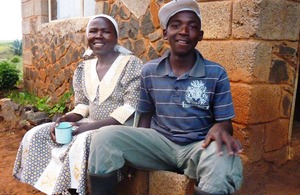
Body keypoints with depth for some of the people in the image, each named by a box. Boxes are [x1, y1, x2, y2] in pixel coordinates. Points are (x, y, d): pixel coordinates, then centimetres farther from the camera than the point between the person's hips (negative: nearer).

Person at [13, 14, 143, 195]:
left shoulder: (131, 64, -11)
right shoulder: (83, 68, 8)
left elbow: (131, 108, -17)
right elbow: (83, 104, 13)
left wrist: (92, 126, -24)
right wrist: (65, 120, -9)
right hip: (90, 124, 7)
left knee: (83, 142, -34)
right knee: (37, 134, -3)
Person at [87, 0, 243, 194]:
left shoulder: (217, 74, -2)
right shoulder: (149, 71, 5)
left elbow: (225, 121, 0)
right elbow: (145, 117, 12)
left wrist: (219, 128, -24)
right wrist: (137, 148, -4)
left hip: (198, 146, -1)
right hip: (159, 142, 2)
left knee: (223, 160, -37)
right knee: (105, 137, -24)